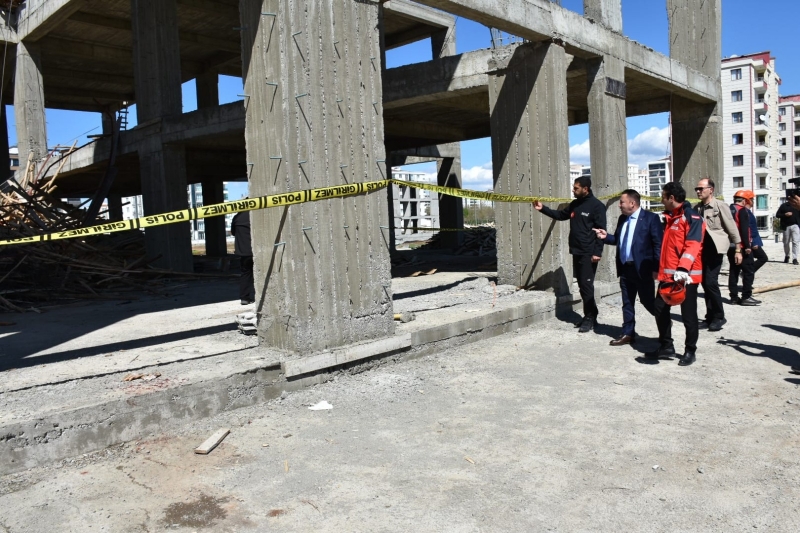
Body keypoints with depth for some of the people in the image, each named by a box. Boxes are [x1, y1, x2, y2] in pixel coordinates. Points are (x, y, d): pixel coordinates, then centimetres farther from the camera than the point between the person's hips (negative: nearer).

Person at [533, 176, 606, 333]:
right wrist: (543, 208, 10)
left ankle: (590, 318, 3)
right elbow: (560, 215, 22)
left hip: (589, 253, -8)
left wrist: (597, 252, -18)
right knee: (582, 285, 11)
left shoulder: (596, 206, -10)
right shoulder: (574, 204, 12)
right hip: (576, 252, 8)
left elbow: (601, 230, -13)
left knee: (587, 285, -6)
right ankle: (590, 316, 20)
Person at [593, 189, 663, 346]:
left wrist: (656, 268, -17)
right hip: (625, 268, 7)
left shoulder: (651, 218, -9)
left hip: (642, 269, -6)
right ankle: (628, 334, 20)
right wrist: (606, 236, 0)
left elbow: (658, 244, -13)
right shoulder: (622, 219, 11)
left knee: (648, 301, 3)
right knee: (627, 303, 11)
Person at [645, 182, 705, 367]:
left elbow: (693, 246, -24)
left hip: (686, 276, -9)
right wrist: (661, 270, 25)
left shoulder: (692, 218, -12)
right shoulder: (671, 217, 17)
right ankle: (666, 347, 21)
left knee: (688, 315, 2)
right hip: (668, 275, 9)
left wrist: (683, 269, -35)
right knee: (660, 310, 10)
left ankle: (690, 351, 15)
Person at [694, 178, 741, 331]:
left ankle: (719, 317, 4)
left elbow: (732, 228, -5)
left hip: (715, 248, -6)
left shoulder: (720, 205, -7)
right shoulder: (697, 207, 9)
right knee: (705, 283, 9)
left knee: (711, 282, -11)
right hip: (701, 248, 6)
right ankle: (710, 317, 18)